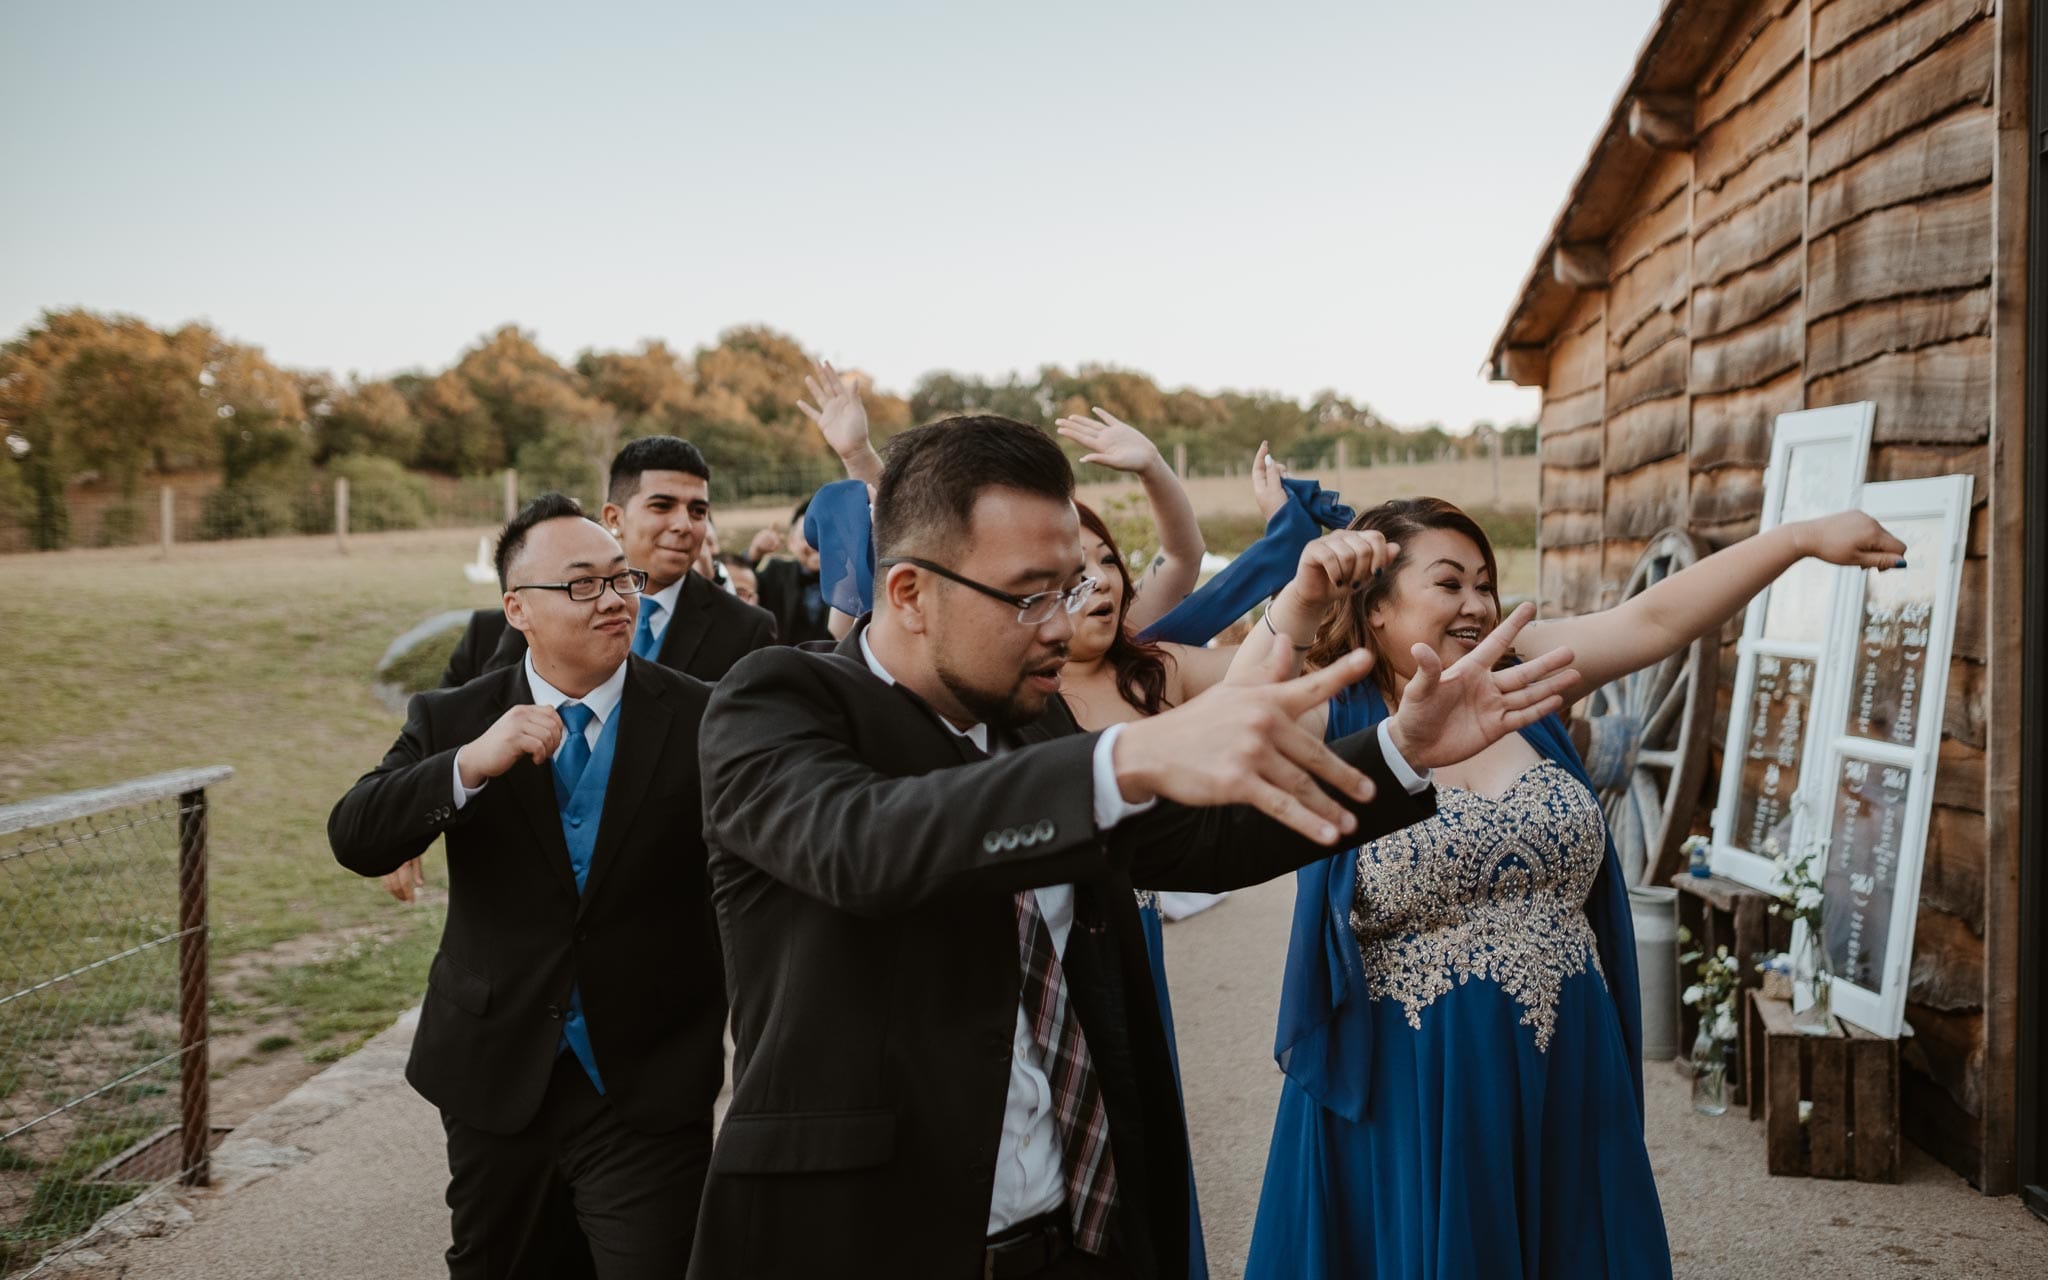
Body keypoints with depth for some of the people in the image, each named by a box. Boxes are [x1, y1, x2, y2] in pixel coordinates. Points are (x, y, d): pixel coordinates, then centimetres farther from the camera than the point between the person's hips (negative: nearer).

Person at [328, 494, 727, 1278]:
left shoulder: (701, 719, -7)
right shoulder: (451, 719, -1)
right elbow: (355, 840, -13)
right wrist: (470, 763, -29)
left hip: (648, 1085, -2)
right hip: (496, 1075, 3)